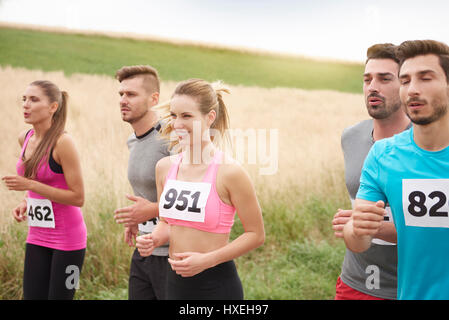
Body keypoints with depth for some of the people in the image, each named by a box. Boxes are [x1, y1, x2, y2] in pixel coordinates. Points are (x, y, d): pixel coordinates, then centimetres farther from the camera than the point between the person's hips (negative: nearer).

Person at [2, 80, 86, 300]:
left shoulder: (62, 142, -17)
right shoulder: (25, 139, 5)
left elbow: (78, 197, -18)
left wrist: (30, 185, -21)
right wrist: (25, 203, 4)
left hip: (67, 238, -7)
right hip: (37, 236, 7)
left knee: (58, 295, 2)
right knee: (31, 295, 8)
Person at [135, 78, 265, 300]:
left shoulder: (228, 172, -15)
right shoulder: (165, 167, 2)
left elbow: (255, 234, -9)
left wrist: (206, 260, -16)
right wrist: (154, 239, -5)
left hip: (216, 286, -5)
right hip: (175, 282, 5)